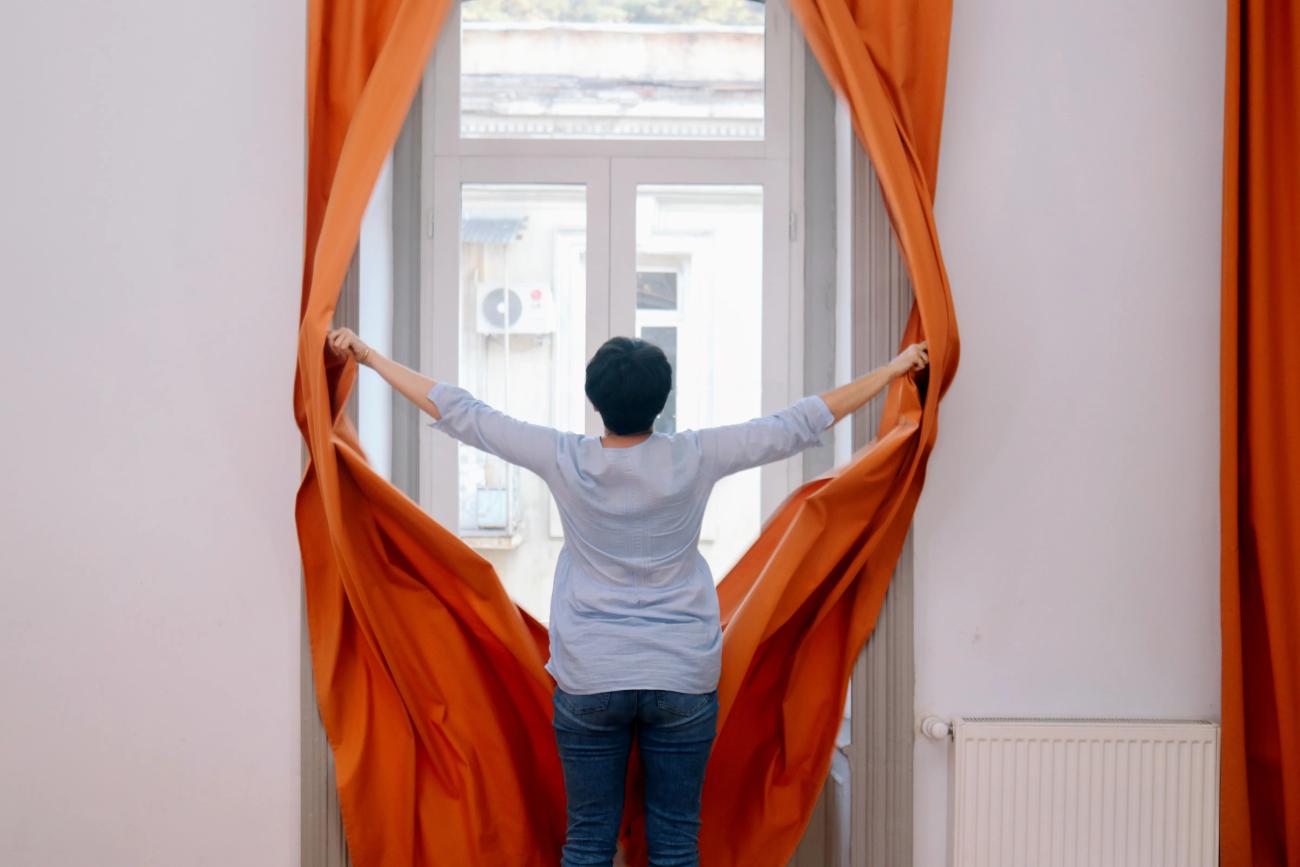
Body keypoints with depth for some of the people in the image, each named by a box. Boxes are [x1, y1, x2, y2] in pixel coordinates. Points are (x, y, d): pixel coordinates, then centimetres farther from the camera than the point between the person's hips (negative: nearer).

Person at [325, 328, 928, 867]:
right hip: (684, 679, 0)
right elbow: (799, 424, 1)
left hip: (589, 681, 0)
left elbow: (459, 413, -1)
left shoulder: (564, 460, -8)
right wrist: (892, 370, 12)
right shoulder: (695, 459, -8)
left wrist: (368, 356, 9)